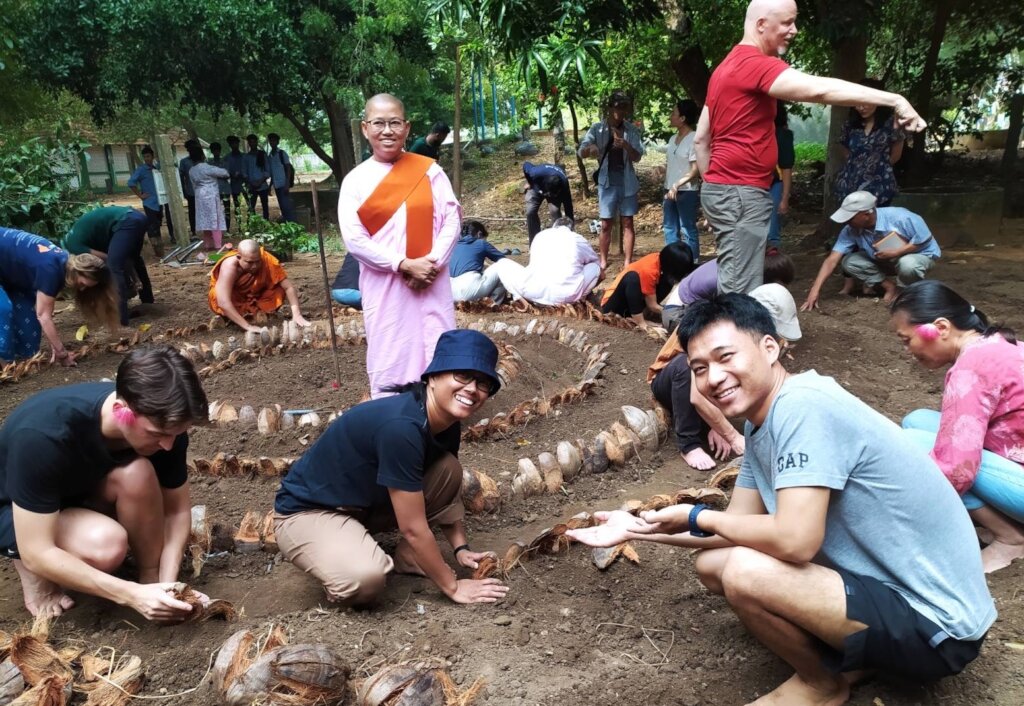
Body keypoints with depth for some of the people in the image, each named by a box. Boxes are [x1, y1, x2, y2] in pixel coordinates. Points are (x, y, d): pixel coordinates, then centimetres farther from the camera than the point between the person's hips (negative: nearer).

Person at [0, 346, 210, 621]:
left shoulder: (162, 421, -25)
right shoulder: (44, 435, -40)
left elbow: (177, 509, -12)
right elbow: (37, 552, -34)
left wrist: (167, 583, -25)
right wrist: (131, 594, -38)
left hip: (80, 489, 4)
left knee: (137, 474, -31)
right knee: (106, 545, -34)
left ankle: (152, 577, -10)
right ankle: (31, 569, -3)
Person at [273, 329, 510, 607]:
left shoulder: (447, 423, -8)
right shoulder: (401, 427, -34)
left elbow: (445, 493, 10)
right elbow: (413, 527, -28)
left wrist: (461, 548, -3)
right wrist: (452, 586, -17)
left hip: (366, 503, 8)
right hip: (307, 512, -8)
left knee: (449, 469, -8)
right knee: (367, 577, -34)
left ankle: (407, 557, 4)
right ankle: (339, 557, 0)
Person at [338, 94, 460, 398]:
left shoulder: (429, 170, 2)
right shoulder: (355, 180, 0)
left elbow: (452, 218, -1)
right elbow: (354, 239, -6)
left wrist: (433, 262, -14)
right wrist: (404, 264, -14)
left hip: (431, 280, 1)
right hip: (384, 284, 0)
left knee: (440, 351, 5)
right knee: (390, 356, 5)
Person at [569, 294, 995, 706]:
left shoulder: (802, 406, -25)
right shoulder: (761, 424, 3)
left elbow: (794, 541, -31)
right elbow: (738, 525, 10)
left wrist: (696, 518, -14)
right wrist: (637, 527, 7)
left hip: (936, 623, -9)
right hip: (878, 580, 9)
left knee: (745, 573, -27)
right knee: (712, 564, 7)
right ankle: (850, 653, 12)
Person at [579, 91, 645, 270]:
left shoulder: (631, 130, -1)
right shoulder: (598, 129, -3)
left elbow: (637, 156, -5)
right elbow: (581, 151, -9)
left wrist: (625, 145, -25)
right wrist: (590, 149, -33)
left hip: (627, 182, 1)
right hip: (607, 182, 0)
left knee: (627, 223, 3)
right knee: (605, 224, 4)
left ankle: (628, 262, 8)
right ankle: (603, 261, 16)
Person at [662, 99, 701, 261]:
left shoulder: (693, 139, -11)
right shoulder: (673, 138, 12)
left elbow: (695, 170, -15)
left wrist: (677, 184, -23)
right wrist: (668, 187, 8)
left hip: (687, 191, -8)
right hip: (670, 190, 8)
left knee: (688, 229, -4)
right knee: (669, 228, 12)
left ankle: (692, 263, 2)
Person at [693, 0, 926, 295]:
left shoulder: (730, 66, 19)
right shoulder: (756, 64, -13)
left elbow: (701, 138, 21)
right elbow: (819, 89, -27)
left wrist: (714, 184, 22)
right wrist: (894, 99, -27)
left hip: (727, 190, 10)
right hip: (742, 193, -10)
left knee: (732, 283, 13)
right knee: (741, 291, -9)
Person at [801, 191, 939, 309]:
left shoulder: (899, 218, -34)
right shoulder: (851, 231, -23)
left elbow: (925, 240, -23)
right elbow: (832, 260, -27)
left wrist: (895, 252, -31)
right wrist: (816, 289, -37)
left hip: (920, 254, -5)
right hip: (886, 260, 5)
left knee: (907, 264, -40)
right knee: (849, 262, -16)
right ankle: (890, 287, -7)